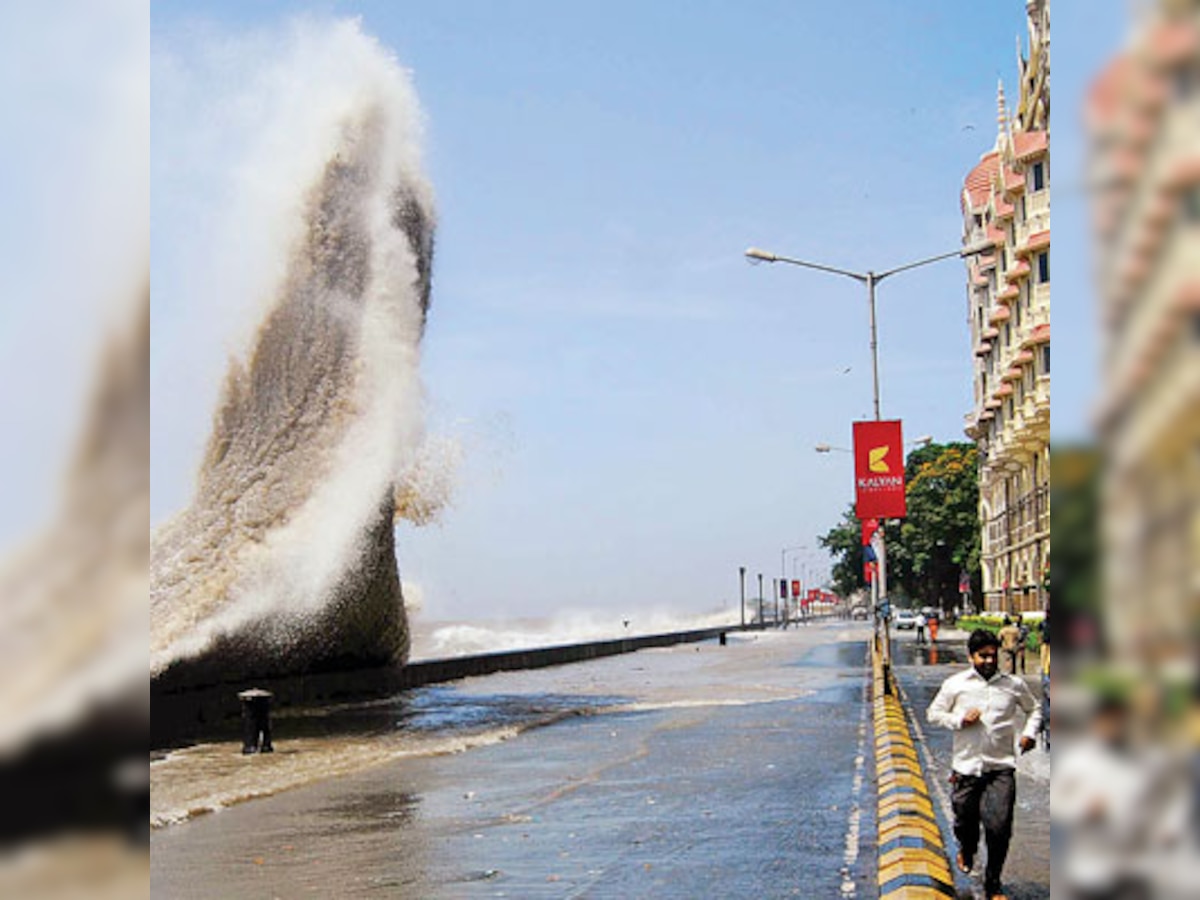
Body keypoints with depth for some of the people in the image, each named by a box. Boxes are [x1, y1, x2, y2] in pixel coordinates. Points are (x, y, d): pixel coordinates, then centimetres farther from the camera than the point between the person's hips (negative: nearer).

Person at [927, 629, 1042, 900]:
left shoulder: (1014, 685, 4)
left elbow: (1034, 709, 20)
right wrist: (959, 720, -8)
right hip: (966, 767, 1)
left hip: (1001, 768, 0)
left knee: (999, 827, -10)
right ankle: (967, 850, 50)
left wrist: (1029, 732, 3)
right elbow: (933, 713, 8)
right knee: (965, 821, 12)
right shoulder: (955, 684, 1)